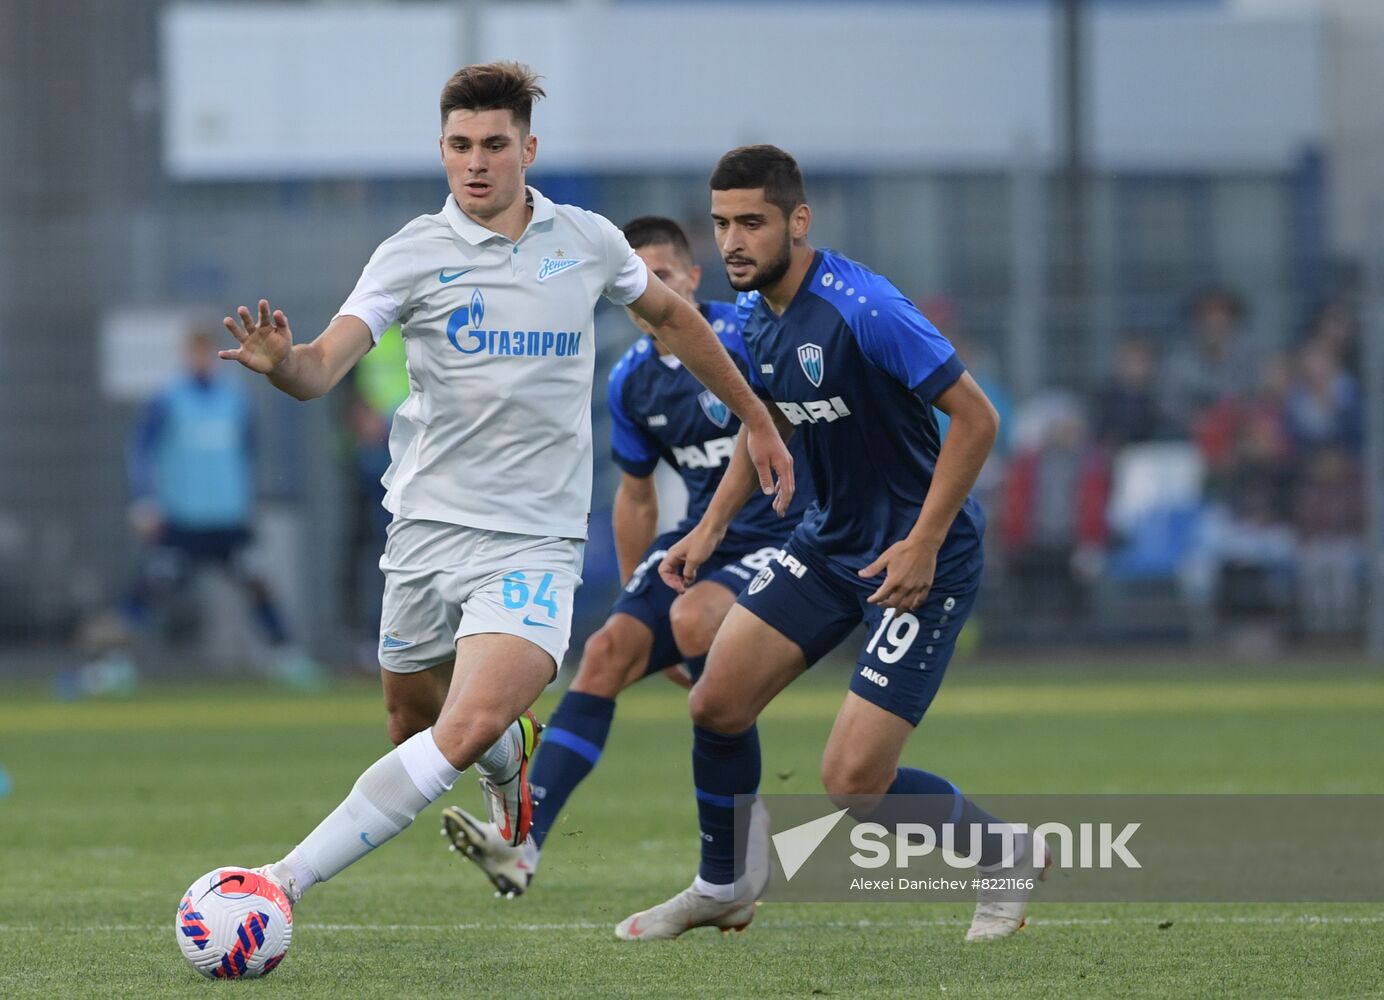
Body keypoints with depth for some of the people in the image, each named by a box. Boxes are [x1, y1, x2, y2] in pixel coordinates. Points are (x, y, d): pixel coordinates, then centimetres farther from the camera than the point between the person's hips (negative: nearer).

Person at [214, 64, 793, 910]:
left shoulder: (588, 241, 4)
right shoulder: (415, 254, -4)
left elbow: (672, 316, 24)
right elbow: (325, 366, -16)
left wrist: (755, 419, 29)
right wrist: (281, 364, -40)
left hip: (535, 540, -1)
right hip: (429, 524, 1)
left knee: (468, 730, -22)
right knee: (415, 727, 12)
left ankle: (289, 880, -22)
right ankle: (515, 751, 48)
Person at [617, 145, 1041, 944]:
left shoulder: (862, 309, -25)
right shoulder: (759, 315, 2)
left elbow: (976, 417, -23)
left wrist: (923, 543, -24)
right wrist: (714, 525, 14)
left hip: (918, 558, -8)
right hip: (830, 540, 8)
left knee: (854, 781, -12)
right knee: (717, 702, 3)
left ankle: (1005, 859, 14)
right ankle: (726, 886, 26)